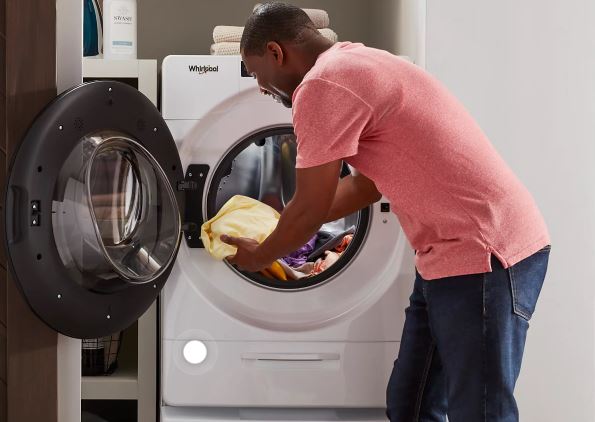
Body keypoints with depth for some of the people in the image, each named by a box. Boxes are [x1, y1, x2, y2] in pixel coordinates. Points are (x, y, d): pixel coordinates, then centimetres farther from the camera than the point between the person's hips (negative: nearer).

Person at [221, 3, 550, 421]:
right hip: (449, 253, 10)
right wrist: (283, 222, 29)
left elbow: (310, 210, -9)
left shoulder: (322, 86, -16)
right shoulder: (356, 65, 16)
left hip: (485, 252, -10)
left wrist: (257, 257, 10)